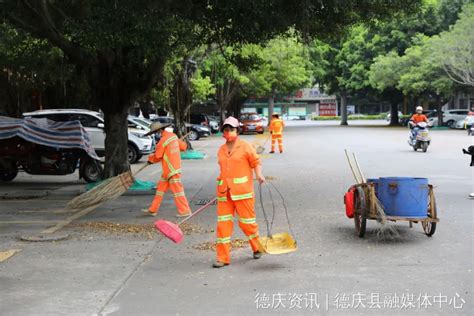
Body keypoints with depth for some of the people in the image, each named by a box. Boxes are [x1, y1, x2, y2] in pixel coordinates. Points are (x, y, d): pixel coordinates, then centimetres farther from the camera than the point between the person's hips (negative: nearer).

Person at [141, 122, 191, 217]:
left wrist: (150, 158, 10)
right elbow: (183, 146, 16)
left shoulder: (163, 141, -18)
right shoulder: (173, 136, 7)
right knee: (161, 187, 12)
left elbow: (157, 157, -10)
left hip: (172, 170, -9)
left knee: (177, 190, -5)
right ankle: (153, 210, 17)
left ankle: (185, 211, -1)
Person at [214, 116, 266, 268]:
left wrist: (259, 175, -21)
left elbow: (256, 162, -4)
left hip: (242, 191, -5)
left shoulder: (245, 147, -4)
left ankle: (257, 248, 29)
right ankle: (223, 257, 5)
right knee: (223, 223, 1)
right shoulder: (221, 150, 12)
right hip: (224, 192, 5)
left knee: (247, 221, 4)